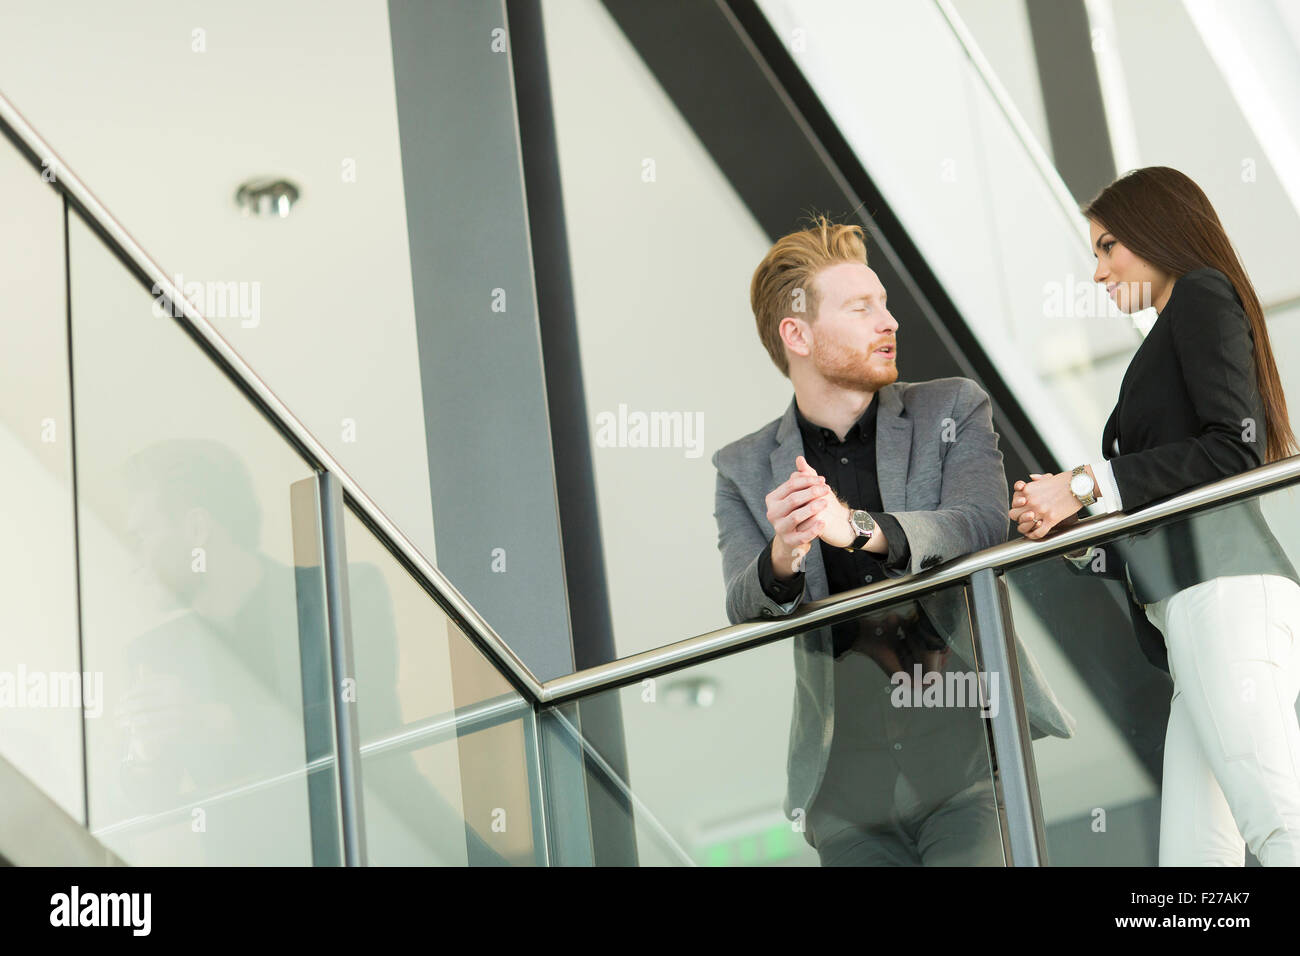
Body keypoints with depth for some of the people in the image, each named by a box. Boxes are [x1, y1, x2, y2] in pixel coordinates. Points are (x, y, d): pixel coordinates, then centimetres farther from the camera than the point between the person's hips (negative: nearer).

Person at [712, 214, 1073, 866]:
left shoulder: (954, 411, 5)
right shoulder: (743, 471, 7)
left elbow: (982, 524, -14)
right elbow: (743, 609, -7)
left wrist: (858, 528, -33)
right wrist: (781, 561, -32)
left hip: (967, 757, -1)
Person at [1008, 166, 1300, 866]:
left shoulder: (1202, 293, 6)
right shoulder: (1177, 335, 33)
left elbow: (1233, 448, -9)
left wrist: (1088, 484, -6)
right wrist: (1073, 525, 18)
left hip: (1222, 590, -10)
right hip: (1198, 602, 10)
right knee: (1192, 854, -3)